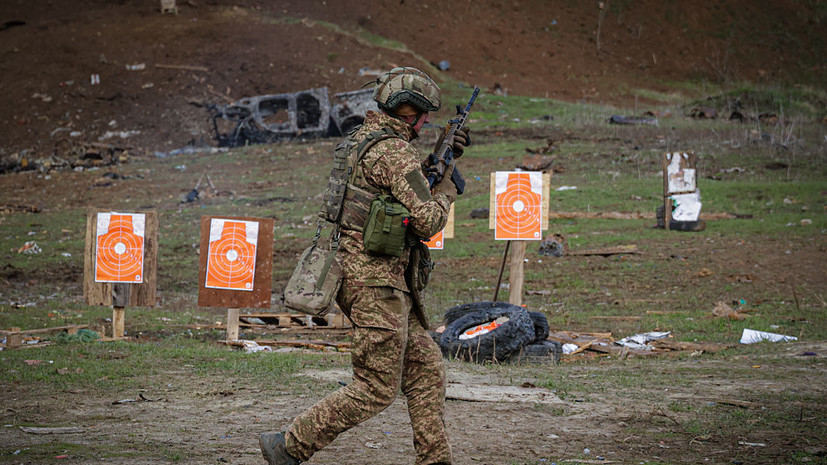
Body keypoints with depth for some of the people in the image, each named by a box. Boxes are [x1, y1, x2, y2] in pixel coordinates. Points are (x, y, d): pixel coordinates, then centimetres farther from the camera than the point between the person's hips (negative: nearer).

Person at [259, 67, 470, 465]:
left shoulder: (360, 138, 15)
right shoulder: (396, 153, -15)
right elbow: (427, 222, -15)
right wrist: (447, 184, 2)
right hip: (375, 279, -10)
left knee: (426, 371, 12)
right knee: (376, 389, -6)